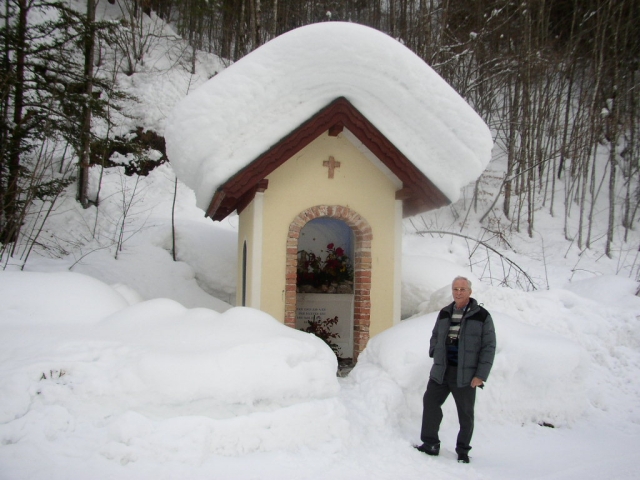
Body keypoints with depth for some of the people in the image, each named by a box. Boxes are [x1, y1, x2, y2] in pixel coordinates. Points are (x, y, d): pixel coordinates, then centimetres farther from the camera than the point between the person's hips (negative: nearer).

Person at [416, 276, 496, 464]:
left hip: (465, 375, -4)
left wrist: (481, 375, -10)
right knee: (430, 403, 2)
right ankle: (430, 444, 16)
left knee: (465, 414, 7)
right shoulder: (444, 313, 10)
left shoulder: (481, 316, -4)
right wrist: (434, 354, 10)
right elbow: (435, 336, 25)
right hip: (440, 372, 4)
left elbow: (489, 347, -5)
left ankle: (463, 451, 23)